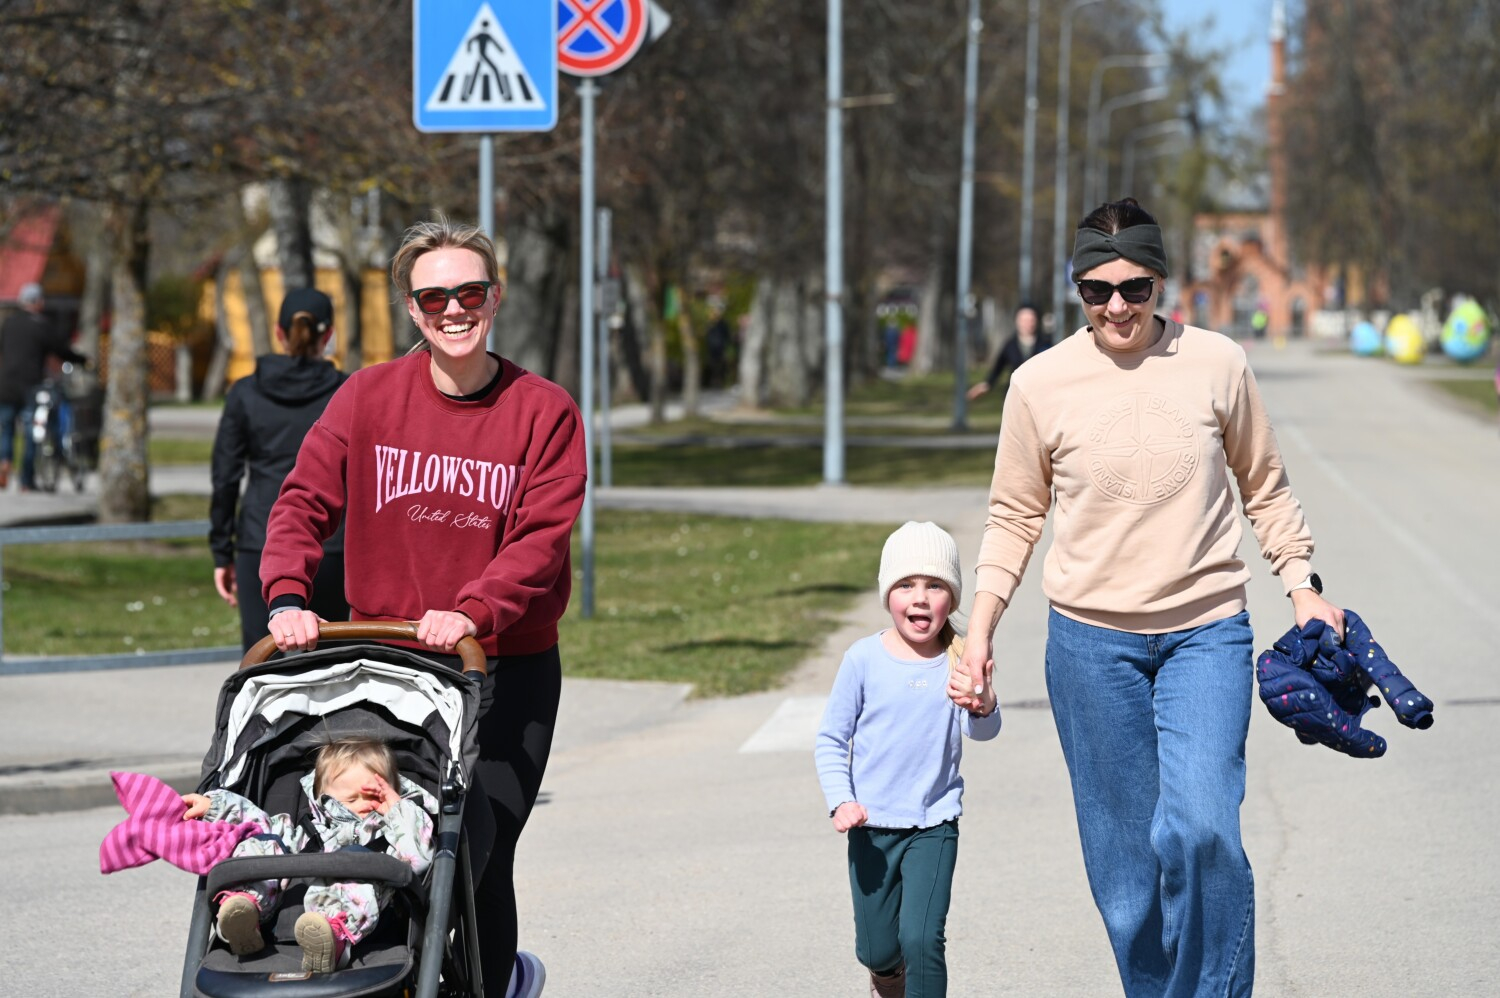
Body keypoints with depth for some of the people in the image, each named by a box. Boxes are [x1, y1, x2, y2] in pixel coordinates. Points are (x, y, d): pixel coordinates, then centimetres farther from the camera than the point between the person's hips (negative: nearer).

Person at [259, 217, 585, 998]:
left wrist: (473, 613, -27)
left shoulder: (544, 412, -3)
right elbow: (304, 502, 0)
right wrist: (288, 598, -18)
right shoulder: (367, 398, 2)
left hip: (505, 670, -2)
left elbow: (543, 538, -12)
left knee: (480, 853, -5)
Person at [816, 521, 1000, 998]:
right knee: (877, 949, 10)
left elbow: (982, 731, -21)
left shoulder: (959, 662, -7)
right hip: (872, 825, 1)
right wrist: (841, 802, -12)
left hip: (934, 824, -1)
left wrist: (983, 706, -44)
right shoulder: (865, 659, -8)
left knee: (921, 938, -15)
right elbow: (831, 739, 0)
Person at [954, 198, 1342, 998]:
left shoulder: (1218, 364, -2)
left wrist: (1303, 588, 5)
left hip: (1206, 633, -1)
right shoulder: (1041, 383, -2)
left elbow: (1265, 489, 12)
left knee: (1200, 826, -19)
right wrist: (980, 625, 1)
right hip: (1091, 640, 1)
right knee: (1122, 857, 4)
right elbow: (1015, 515, 9)